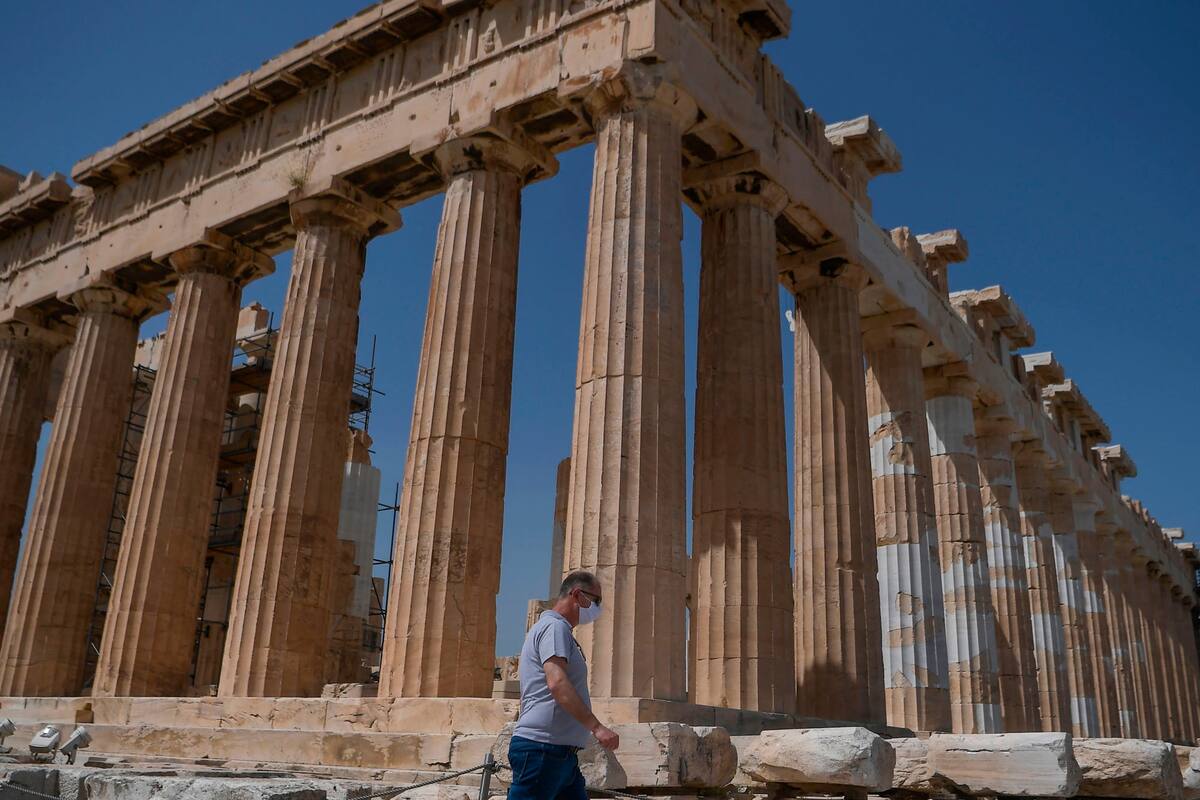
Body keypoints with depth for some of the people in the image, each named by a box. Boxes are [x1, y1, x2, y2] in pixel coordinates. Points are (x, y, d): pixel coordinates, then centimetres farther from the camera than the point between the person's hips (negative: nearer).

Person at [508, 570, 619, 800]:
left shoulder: (549, 626, 23)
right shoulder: (555, 626, -9)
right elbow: (557, 683, -23)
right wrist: (596, 727, -26)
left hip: (561, 753, 10)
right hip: (543, 748, -10)